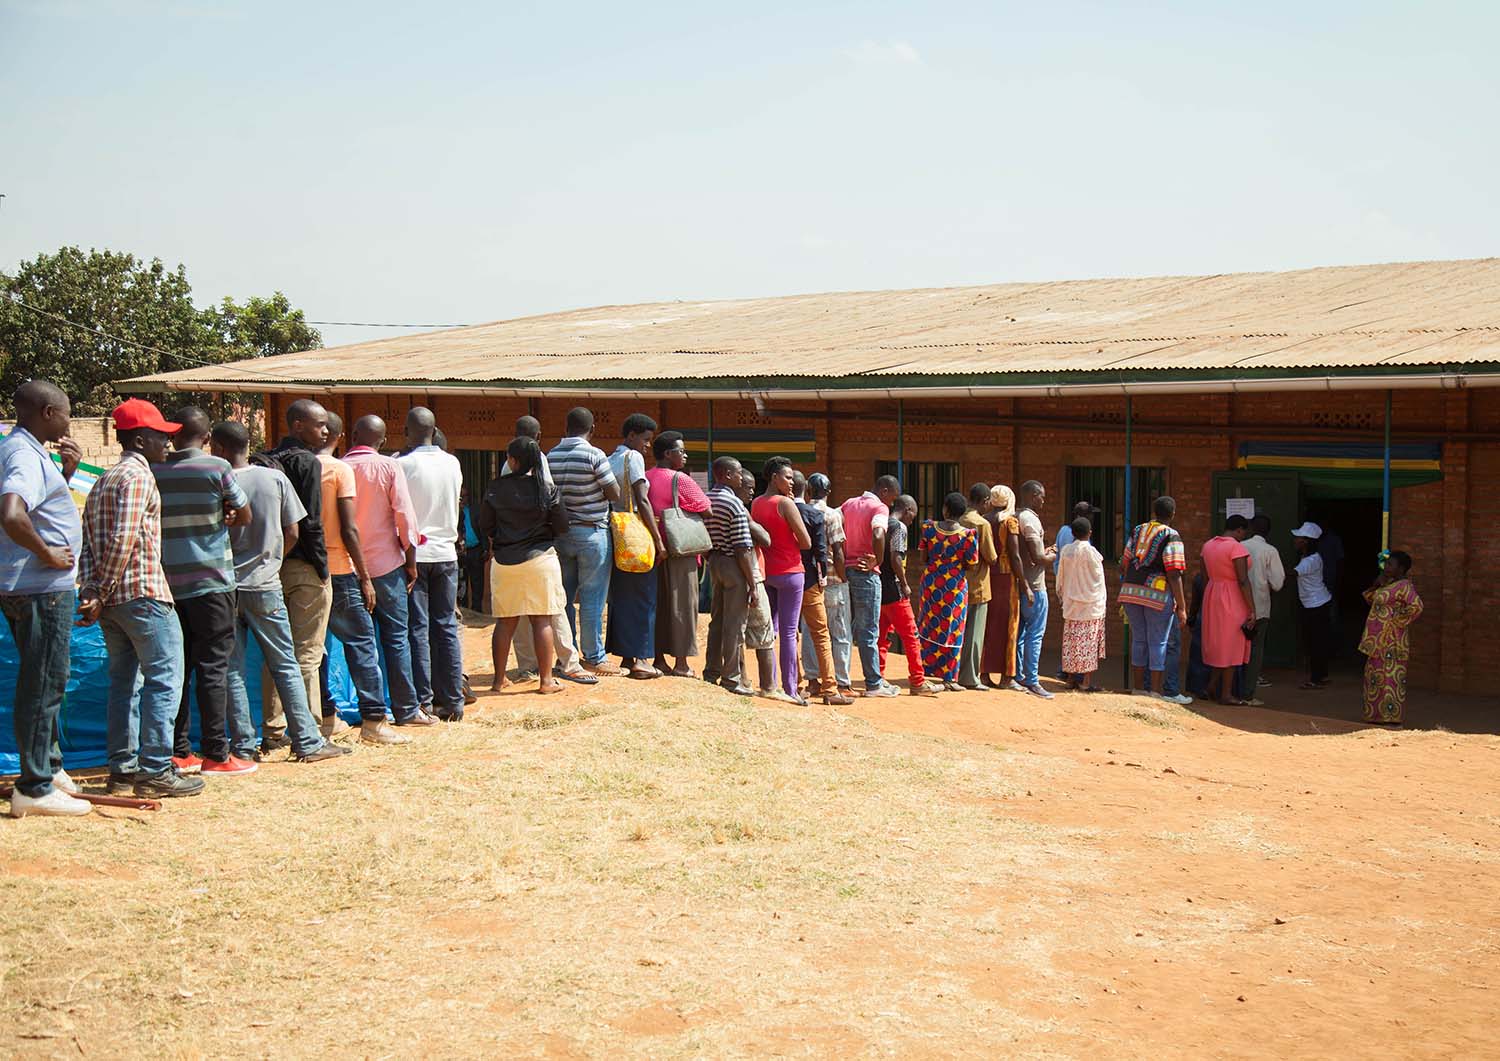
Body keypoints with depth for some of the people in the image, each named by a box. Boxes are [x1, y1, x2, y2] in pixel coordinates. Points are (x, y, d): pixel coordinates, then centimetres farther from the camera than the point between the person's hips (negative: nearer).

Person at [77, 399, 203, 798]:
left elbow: (88, 543, 13)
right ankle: (155, 770, -6)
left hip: (111, 599, 9)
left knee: (125, 681, 14)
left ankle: (123, 769, 17)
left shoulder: (103, 481, 19)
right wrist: (101, 596, -14)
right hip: (143, 593, -9)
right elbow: (123, 541, -19)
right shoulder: (138, 477, -10)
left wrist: (90, 592, 4)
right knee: (164, 680, -5)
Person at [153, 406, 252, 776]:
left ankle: (177, 752, 12)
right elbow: (244, 515, 1)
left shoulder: (154, 472, 3)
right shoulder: (217, 468, -8)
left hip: (168, 582, 4)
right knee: (213, 668, -1)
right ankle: (216, 754, -1)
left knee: (176, 668, 9)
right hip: (211, 580, -4)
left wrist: (208, 518, 8)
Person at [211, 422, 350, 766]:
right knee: (286, 667, 7)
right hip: (265, 586, 1)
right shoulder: (275, 479, -2)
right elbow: (292, 533, 2)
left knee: (231, 670, 7)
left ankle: (243, 745, 8)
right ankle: (308, 742, 6)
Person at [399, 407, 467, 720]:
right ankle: (452, 702, 9)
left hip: (414, 554, -4)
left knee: (418, 629, 1)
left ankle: (423, 702, 1)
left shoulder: (403, 465, -11)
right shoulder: (452, 463, 3)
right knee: (446, 627, 8)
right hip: (446, 552, 4)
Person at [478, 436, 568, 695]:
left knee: (505, 622, 10)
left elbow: (485, 526, 1)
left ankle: (499, 679, 16)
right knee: (542, 621, 2)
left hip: (504, 560, 2)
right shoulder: (546, 489, -6)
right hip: (540, 558, -2)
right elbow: (562, 526, -4)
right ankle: (546, 679, 3)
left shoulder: (495, 489, -4)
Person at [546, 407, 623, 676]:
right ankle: (594, 659, 3)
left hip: (561, 532, 6)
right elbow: (615, 494, -11)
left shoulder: (551, 456, 4)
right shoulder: (594, 455, -13)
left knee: (565, 596, 11)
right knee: (592, 598, -1)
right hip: (591, 532, -6)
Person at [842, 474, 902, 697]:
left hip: (846, 569, 7)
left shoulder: (850, 503, 14)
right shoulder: (880, 508, -10)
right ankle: (874, 684, 3)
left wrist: (842, 557, 8)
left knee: (848, 628, 14)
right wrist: (877, 562, -13)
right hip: (865, 572, -7)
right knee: (868, 632, -2)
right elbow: (878, 536, -27)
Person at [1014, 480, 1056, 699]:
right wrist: (1051, 557, -1)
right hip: (1033, 586, -9)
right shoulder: (1030, 519, -16)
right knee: (1035, 634, -5)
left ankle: (1018, 677, 18)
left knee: (1019, 632, 13)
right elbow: (1037, 557, -20)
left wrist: (1044, 552, 16)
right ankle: (1032, 681, -5)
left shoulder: (1015, 518, 13)